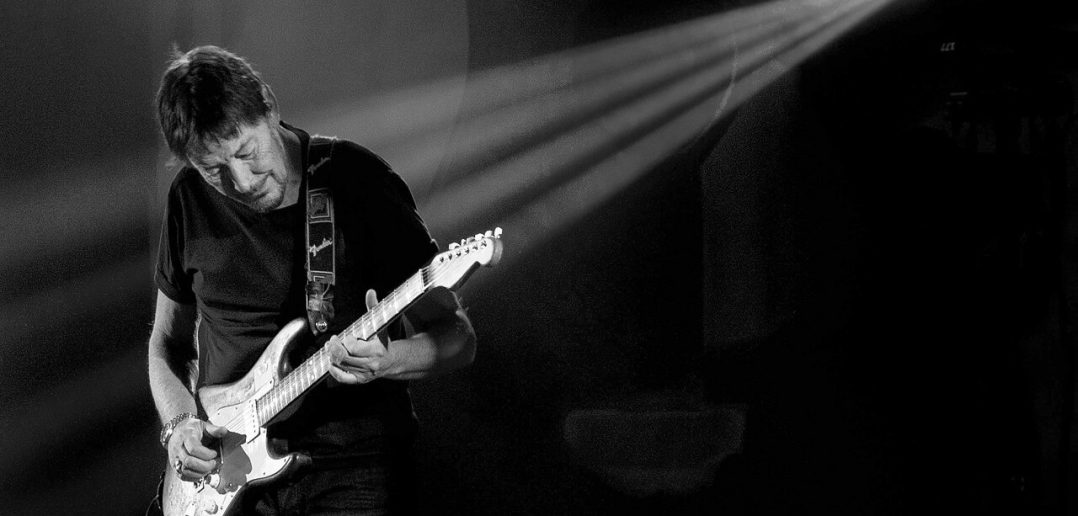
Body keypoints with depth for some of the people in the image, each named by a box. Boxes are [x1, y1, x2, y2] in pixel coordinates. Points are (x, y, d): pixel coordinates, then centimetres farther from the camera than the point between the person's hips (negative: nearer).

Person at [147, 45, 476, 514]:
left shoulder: (358, 182, -7)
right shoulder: (191, 201, 4)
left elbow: (456, 337, -5)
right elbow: (168, 342, 17)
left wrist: (385, 361, -25)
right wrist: (178, 425, -2)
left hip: (352, 465, -4)